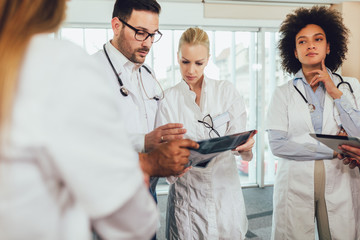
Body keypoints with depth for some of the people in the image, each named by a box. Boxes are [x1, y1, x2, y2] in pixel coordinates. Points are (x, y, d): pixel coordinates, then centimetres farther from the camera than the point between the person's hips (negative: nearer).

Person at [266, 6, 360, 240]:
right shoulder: (283, 93, 0)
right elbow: (277, 145, -11)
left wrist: (336, 94, -9)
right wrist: (334, 150, -11)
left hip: (339, 184, 2)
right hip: (296, 184, -1)